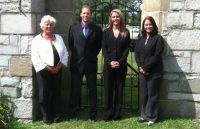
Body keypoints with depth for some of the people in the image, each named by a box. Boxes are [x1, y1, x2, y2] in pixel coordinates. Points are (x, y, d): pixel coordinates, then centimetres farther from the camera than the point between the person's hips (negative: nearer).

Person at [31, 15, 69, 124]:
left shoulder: (59, 38, 10)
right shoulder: (37, 40, -3)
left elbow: (65, 54, 5)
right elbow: (35, 59, -11)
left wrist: (58, 67, -8)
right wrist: (49, 68, -14)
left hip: (57, 70, 4)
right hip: (43, 71, -3)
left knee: (56, 93, 10)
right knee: (44, 95, 1)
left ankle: (56, 116, 22)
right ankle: (47, 117, 15)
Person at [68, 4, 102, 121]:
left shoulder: (97, 29, -1)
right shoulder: (73, 28, 2)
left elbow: (99, 45, 8)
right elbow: (71, 44, 11)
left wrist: (93, 55, 5)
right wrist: (77, 54, 9)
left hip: (91, 63, 0)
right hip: (77, 63, 1)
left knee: (93, 89, 7)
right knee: (75, 89, 8)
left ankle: (93, 112, 17)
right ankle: (73, 111, 18)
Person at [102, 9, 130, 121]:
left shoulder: (126, 32, 5)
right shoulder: (106, 32, 7)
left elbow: (127, 49, 0)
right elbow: (104, 48, 1)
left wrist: (120, 62, -13)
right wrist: (109, 61, -12)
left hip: (121, 65, 0)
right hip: (108, 64, 0)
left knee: (119, 89, 5)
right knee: (108, 89, 2)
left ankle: (117, 114, 12)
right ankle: (108, 114, 8)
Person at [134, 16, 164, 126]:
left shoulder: (158, 38, -5)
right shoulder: (140, 39, 13)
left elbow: (157, 56, -12)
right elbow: (136, 53, 7)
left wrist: (146, 67, -14)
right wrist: (140, 67, -8)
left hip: (154, 72, -5)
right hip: (142, 71, 5)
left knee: (152, 95, 2)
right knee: (143, 94, 10)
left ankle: (151, 117, 11)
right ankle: (144, 115, 22)